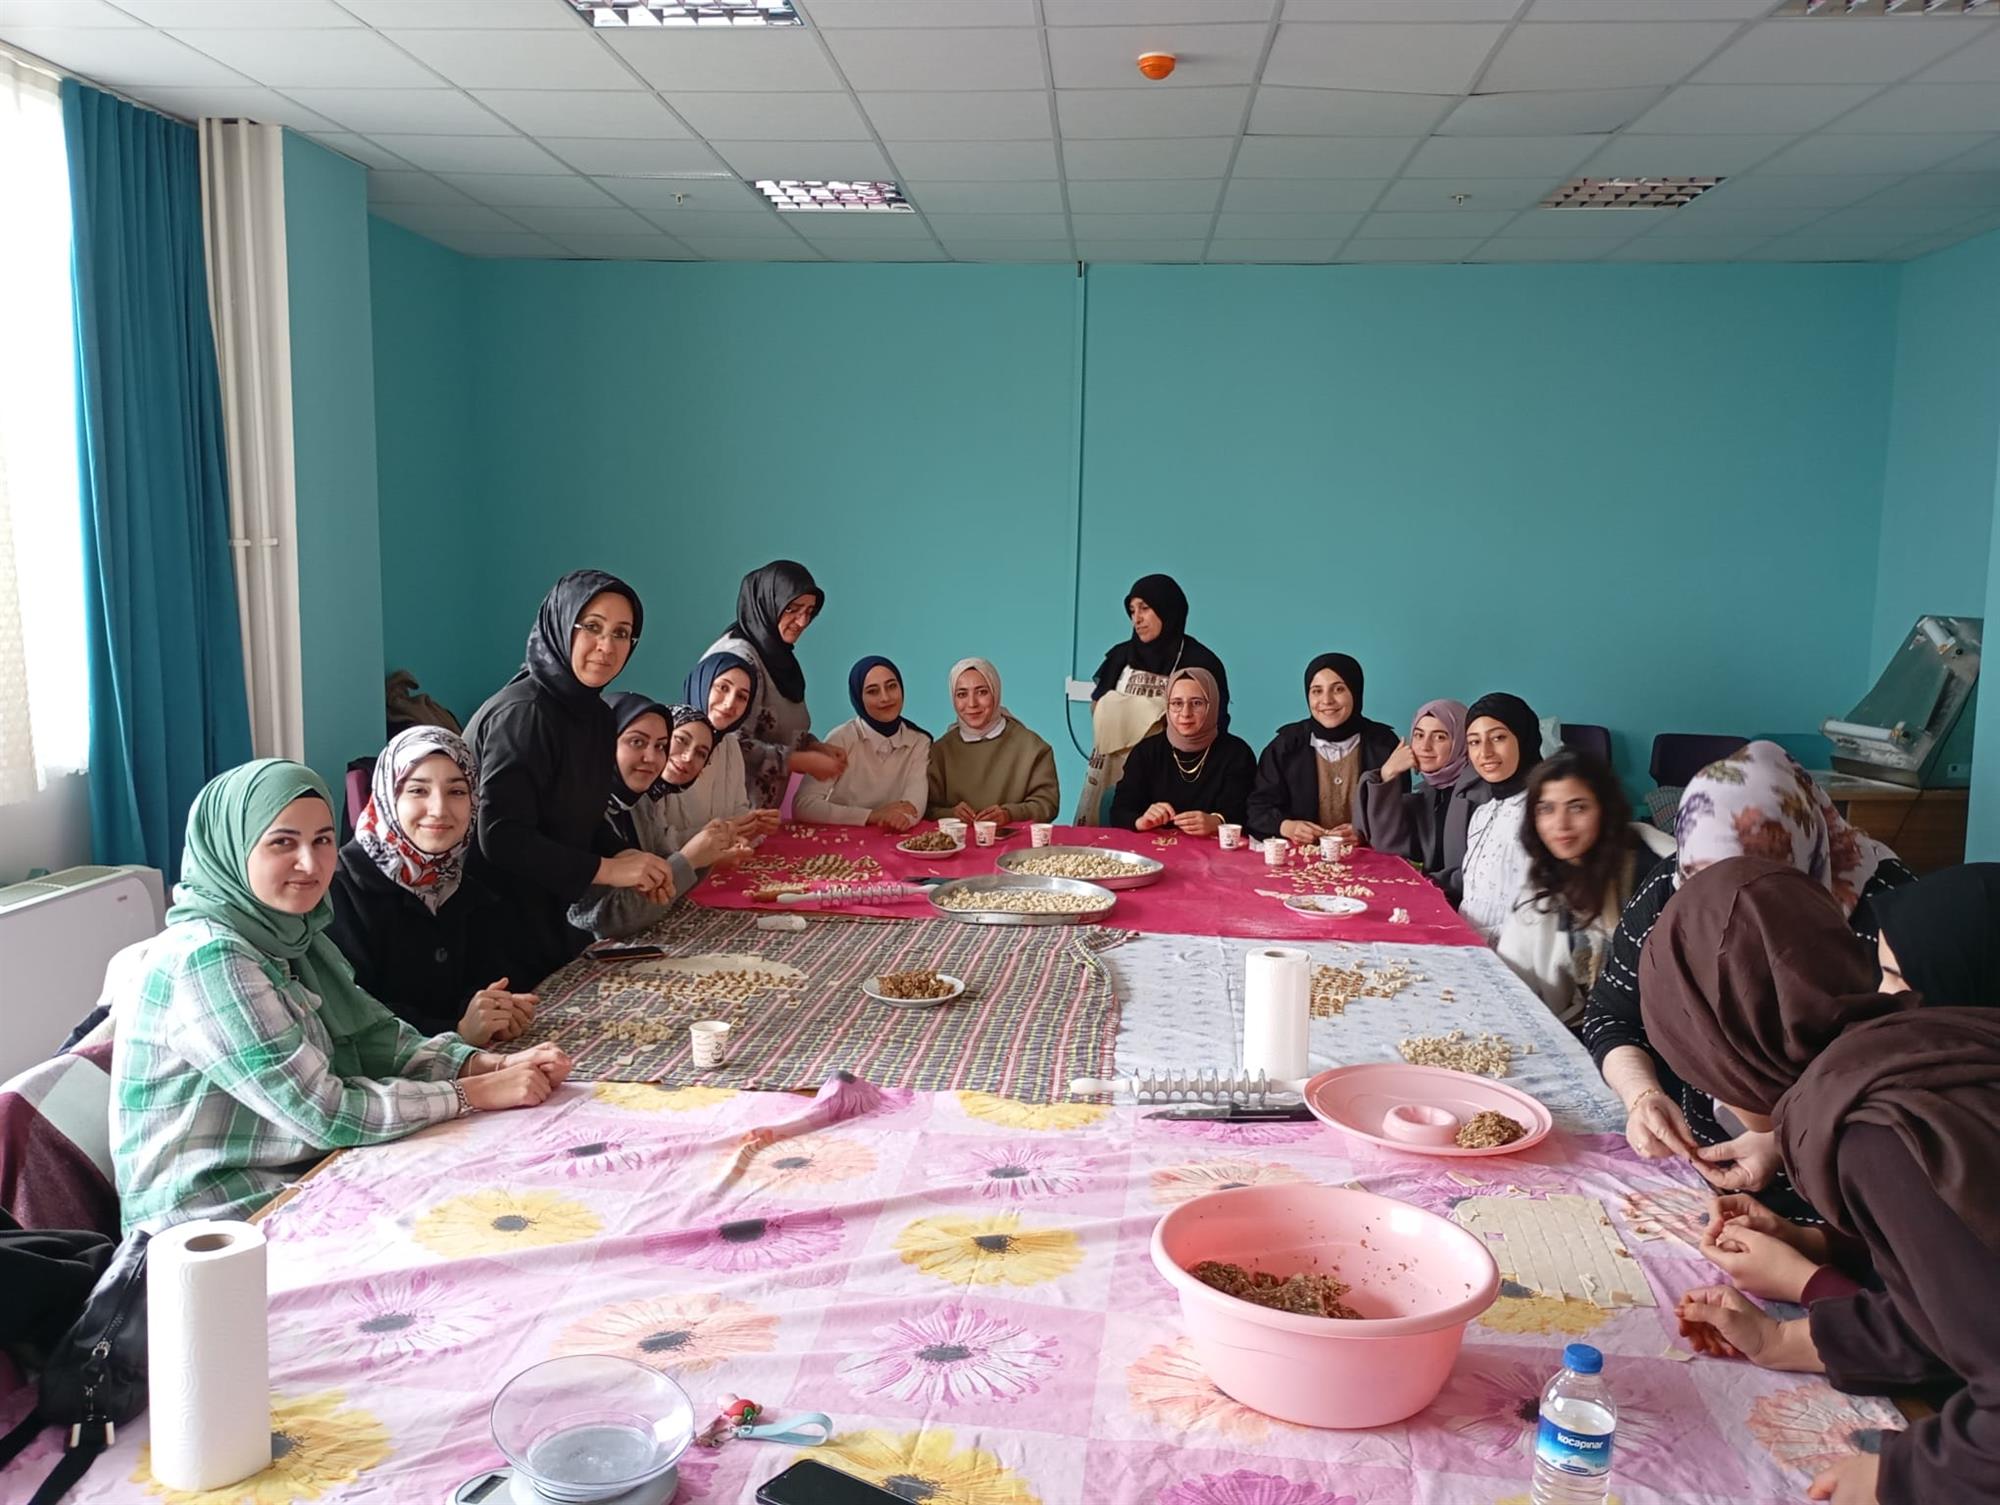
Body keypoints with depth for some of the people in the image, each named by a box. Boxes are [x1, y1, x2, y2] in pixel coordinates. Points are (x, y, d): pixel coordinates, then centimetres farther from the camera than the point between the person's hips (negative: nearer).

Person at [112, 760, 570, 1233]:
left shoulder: (291, 936, 3)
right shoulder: (206, 959, -22)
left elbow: (378, 1039, 1)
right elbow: (322, 1113, -24)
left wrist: (496, 1065, -15)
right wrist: (483, 1091, -20)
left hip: (300, 1183, 7)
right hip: (217, 1223, -7)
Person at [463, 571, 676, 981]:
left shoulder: (594, 713, 4)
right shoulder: (522, 715, -23)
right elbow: (501, 837, -27)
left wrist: (621, 858, -8)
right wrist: (606, 870, -24)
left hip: (548, 917, 8)